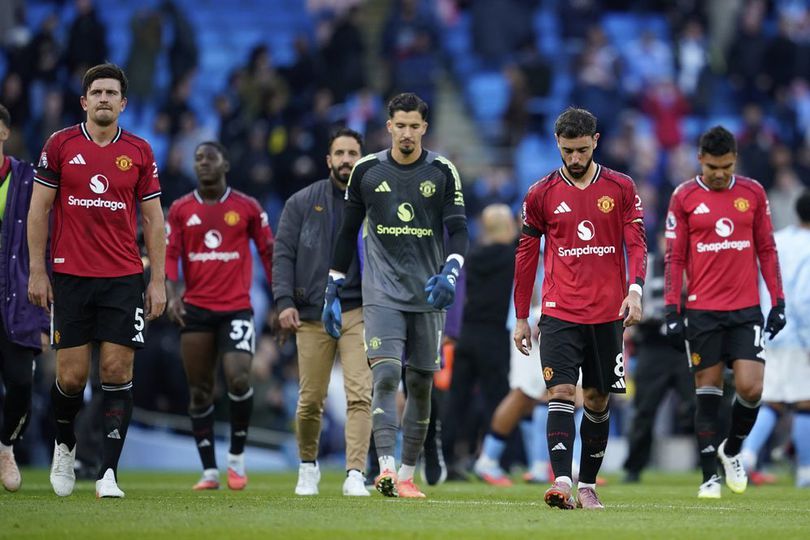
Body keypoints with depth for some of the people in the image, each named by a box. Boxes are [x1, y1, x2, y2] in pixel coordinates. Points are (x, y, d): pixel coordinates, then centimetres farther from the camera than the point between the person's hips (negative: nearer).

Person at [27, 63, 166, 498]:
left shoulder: (139, 152, 5)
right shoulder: (59, 145, 2)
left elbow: (153, 219, 8)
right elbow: (38, 210, 4)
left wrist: (158, 280, 2)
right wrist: (37, 271, -1)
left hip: (124, 280, 1)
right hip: (70, 278, -1)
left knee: (117, 372, -6)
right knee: (72, 376, 0)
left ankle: (108, 472, -4)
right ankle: (64, 445, 28)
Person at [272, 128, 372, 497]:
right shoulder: (302, 203, 7)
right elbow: (283, 254, 4)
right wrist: (284, 301, -8)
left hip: (358, 313, 0)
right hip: (312, 314, 0)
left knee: (360, 395, -14)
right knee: (310, 400, 4)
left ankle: (355, 474, -16)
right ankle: (308, 466, 26)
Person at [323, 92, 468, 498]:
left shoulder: (442, 171, 2)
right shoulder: (367, 171, 3)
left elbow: (458, 229, -1)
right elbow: (348, 233, 11)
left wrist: (450, 272, -20)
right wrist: (333, 291, 9)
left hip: (427, 295, 1)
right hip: (381, 293, -1)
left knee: (420, 385, 5)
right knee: (386, 375, -18)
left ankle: (407, 476, 15)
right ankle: (386, 469, -26)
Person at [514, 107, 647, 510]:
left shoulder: (621, 188, 3)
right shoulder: (541, 194, 3)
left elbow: (636, 243, 0)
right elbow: (526, 255, 9)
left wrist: (634, 289, -18)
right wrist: (521, 318, 8)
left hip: (608, 313, 1)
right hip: (559, 311, -1)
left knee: (597, 400, 8)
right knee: (560, 393, -15)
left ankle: (587, 485, 18)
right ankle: (562, 482, -24)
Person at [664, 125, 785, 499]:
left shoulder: (752, 192, 6)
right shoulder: (684, 197, 0)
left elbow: (766, 249, 10)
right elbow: (674, 258, 1)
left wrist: (778, 302, 5)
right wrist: (672, 311, -4)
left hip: (746, 310, 1)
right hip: (702, 312, -1)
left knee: (751, 388, -9)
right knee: (708, 392, 2)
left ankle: (731, 450, 18)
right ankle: (710, 476, 8)